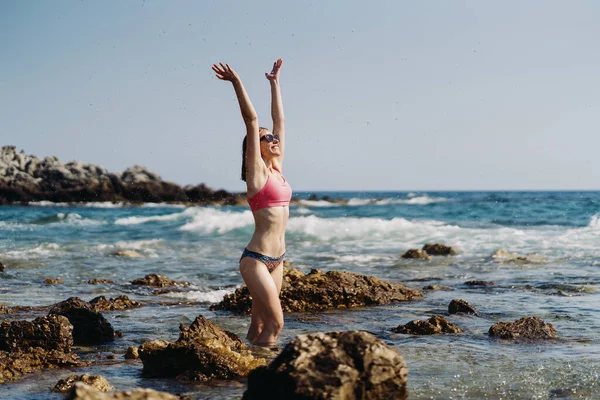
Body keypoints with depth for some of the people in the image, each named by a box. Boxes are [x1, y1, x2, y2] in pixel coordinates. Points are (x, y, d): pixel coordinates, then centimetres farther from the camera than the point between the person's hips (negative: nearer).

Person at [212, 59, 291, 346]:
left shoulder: (277, 168, 11)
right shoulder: (257, 171, -6)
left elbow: (279, 119, 16)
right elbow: (251, 120, -13)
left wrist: (274, 82, 19)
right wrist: (237, 83, -17)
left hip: (276, 260, 7)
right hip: (256, 259, -7)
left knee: (259, 324, 10)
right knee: (275, 323, -9)